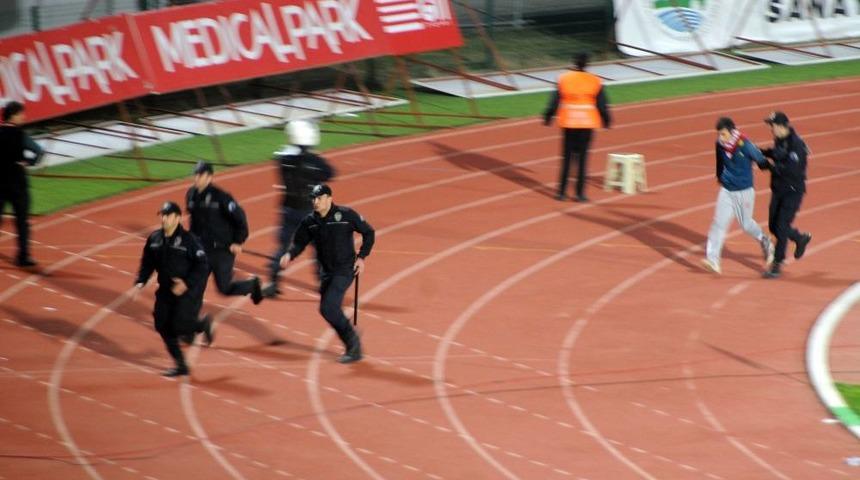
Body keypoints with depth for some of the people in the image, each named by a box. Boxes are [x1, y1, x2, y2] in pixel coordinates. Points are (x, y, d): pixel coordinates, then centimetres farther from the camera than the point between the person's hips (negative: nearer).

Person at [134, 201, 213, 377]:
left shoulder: (188, 240, -15)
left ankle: (203, 325, 20)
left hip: (187, 291, -6)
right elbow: (147, 263, 13)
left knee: (179, 326, -15)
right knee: (163, 326, 3)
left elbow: (202, 265, -16)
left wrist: (186, 283, -25)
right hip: (165, 290, 6)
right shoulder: (154, 239, 3)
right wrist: (140, 282, -1)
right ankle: (181, 366, 16)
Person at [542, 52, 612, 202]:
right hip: (587, 124, -1)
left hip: (568, 123, 1)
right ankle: (580, 193, 2)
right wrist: (606, 120, 13)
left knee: (566, 157, 8)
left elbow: (554, 101, 0)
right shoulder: (595, 81, -4)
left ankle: (561, 192, 7)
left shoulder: (563, 79, -3)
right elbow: (602, 104, 1)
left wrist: (548, 117, 11)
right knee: (582, 158, 3)